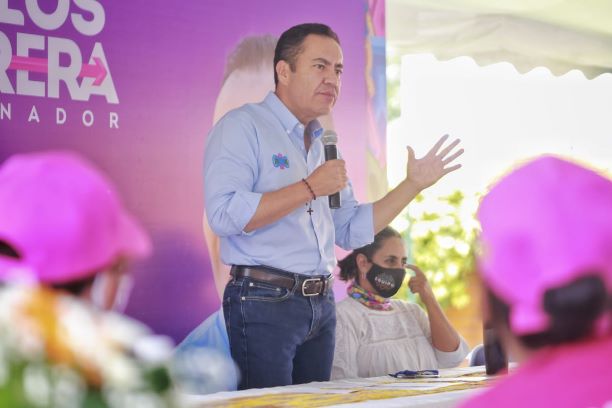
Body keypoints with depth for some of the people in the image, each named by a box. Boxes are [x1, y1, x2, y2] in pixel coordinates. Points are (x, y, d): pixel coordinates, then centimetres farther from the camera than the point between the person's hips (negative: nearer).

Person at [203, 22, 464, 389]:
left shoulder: (324, 144, 17)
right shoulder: (242, 127, -7)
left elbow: (353, 232, 19)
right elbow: (224, 215, -22)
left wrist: (414, 184, 12)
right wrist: (310, 188, -19)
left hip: (321, 305, 8)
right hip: (264, 302, -7)